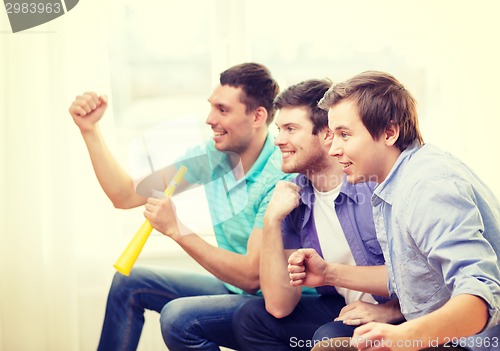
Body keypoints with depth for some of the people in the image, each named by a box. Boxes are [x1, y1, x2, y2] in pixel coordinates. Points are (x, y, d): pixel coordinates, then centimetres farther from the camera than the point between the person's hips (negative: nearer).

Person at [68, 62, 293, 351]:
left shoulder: (281, 176, -26)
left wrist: (177, 230, -31)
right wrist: (90, 129, -7)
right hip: (235, 289, 8)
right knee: (130, 282, 7)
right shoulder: (211, 155, -3)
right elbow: (126, 196, 0)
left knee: (179, 318, -29)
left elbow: (251, 276, -29)